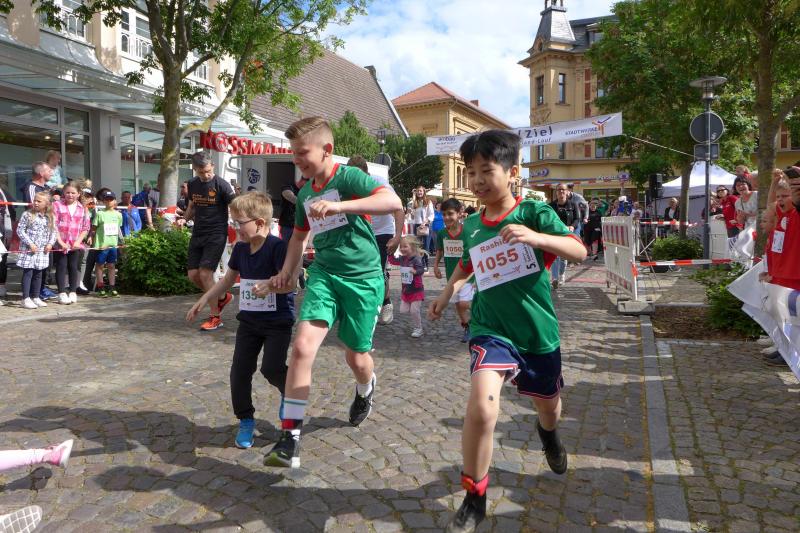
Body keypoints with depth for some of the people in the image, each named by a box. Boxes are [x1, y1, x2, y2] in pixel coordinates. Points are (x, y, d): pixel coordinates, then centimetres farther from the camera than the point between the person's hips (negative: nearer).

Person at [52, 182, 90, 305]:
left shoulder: (82, 208, 8)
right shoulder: (57, 205, 1)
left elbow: (85, 228, 7)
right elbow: (53, 225, -6)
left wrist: (78, 241, -6)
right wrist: (60, 242, -14)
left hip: (75, 244, 2)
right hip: (60, 243, -2)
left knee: (73, 267, 6)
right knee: (61, 266, 0)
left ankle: (73, 292, 15)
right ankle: (62, 293, 5)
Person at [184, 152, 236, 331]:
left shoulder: (221, 185, -11)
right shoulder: (192, 184, 7)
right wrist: (188, 216, 3)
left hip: (216, 234, -6)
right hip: (197, 234, 7)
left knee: (205, 273, -13)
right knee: (193, 274, 4)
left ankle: (215, 318, -1)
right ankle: (222, 297, 27)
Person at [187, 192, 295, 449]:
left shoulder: (277, 247, -18)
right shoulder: (240, 248, 5)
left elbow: (290, 282, -25)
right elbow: (228, 279, 18)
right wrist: (204, 300, 15)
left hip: (278, 319, -6)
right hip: (249, 319, 6)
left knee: (271, 368, -14)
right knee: (240, 370, 1)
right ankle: (246, 420, 17)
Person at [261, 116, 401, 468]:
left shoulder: (349, 177, -11)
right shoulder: (304, 194, 9)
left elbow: (394, 202, -28)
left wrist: (339, 206, -36)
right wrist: (287, 272, 15)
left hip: (363, 277, -4)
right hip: (324, 274, 5)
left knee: (356, 357, 9)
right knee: (302, 346, -15)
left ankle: (365, 389, 48)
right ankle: (290, 438, -8)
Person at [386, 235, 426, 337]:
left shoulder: (416, 259, -20)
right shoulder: (402, 259, 3)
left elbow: (421, 269, -31)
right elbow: (393, 261, 19)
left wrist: (415, 271, -51)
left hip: (416, 290, -7)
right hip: (405, 290, 7)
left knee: (414, 310, -8)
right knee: (403, 310, 7)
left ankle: (418, 328, 10)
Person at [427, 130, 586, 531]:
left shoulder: (534, 212, -10)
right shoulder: (471, 226, 1)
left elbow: (579, 251, -19)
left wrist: (535, 237, -34)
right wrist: (448, 290, 15)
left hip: (538, 331, 0)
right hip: (491, 330, 0)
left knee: (549, 408, 22)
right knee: (481, 407, -24)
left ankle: (548, 432, 62)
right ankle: (474, 499, -3)